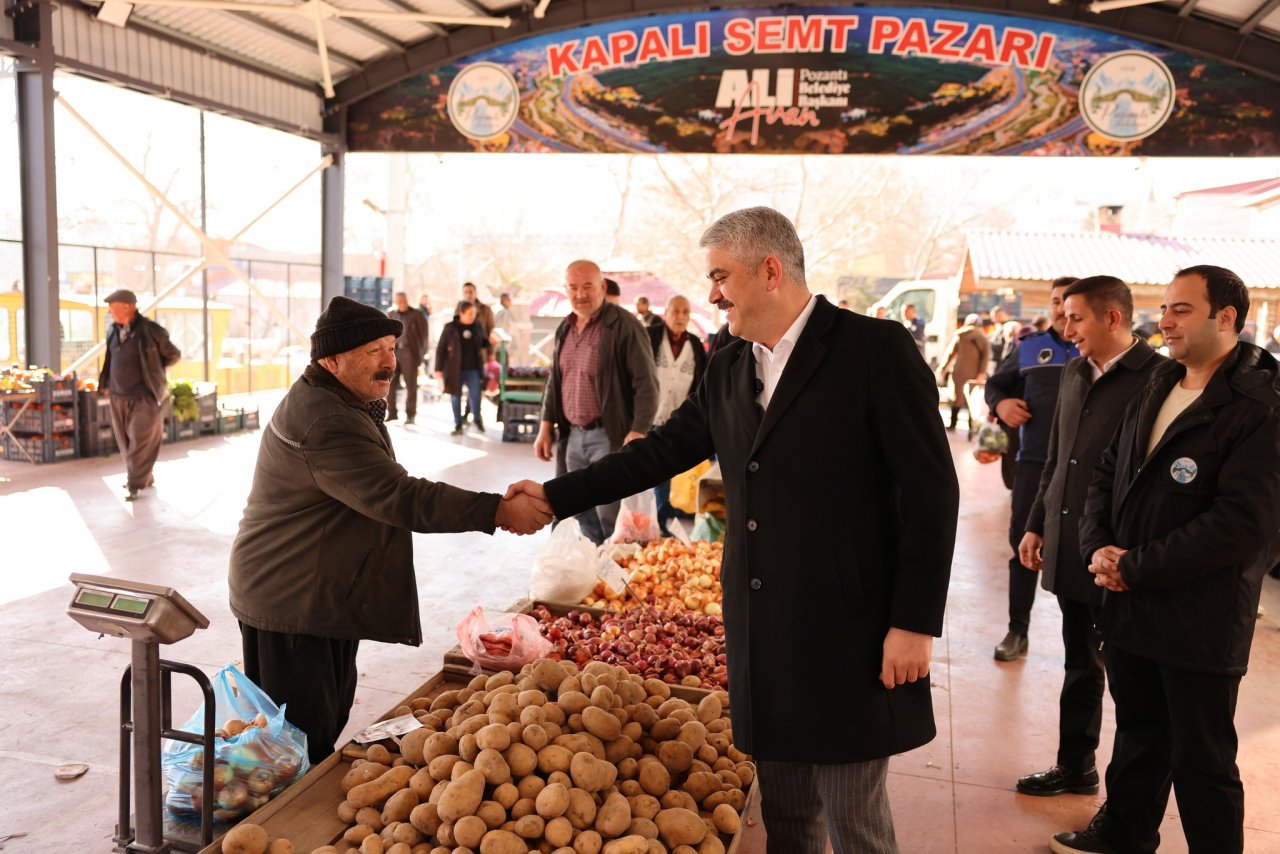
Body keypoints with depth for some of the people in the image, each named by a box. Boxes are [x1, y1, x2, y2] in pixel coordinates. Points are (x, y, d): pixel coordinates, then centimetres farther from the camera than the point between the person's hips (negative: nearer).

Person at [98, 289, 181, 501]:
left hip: (144, 398, -6)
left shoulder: (150, 330, -13)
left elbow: (173, 355, -2)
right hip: (118, 397, 6)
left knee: (141, 443, -2)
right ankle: (144, 477, 27)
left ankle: (135, 484, 8)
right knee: (126, 442, 13)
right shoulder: (113, 330, 5)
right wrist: (106, 384, 13)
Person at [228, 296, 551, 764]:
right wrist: (499, 511, -35)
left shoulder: (352, 404, 12)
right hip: (290, 603, -11)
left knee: (330, 719, 20)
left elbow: (380, 494, 19)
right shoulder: (322, 420, -25)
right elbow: (397, 497, -33)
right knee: (303, 741, -1)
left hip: (329, 597, 11)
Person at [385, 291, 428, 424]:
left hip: (409, 352, -3)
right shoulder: (390, 314, 14)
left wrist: (421, 353, -4)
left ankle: (410, 415, 5)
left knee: (411, 385, -1)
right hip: (393, 351, 3)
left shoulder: (416, 315, 4)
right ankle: (391, 412, 10)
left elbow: (423, 335, 3)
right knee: (390, 384, 0)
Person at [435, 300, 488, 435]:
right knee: (456, 398, 6)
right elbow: (440, 349, -1)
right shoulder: (450, 328, -5)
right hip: (455, 369, -1)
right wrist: (438, 369, -4)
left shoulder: (478, 326, 4)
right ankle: (458, 425, 20)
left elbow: (483, 343, 20)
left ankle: (478, 419, 19)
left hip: (473, 368, 1)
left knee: (475, 396, -8)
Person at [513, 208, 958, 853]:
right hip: (762, 636, 6)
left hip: (848, 633, -6)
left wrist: (915, 623, -13)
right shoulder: (727, 370, 10)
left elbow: (932, 490, -12)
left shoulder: (876, 349, -10)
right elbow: (660, 451, 13)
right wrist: (555, 496, 10)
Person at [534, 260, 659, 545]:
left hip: (609, 436, -7)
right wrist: (546, 427, 13)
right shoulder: (564, 329, 12)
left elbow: (647, 384, -15)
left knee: (610, 516, -5)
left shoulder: (624, 326, -11)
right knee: (582, 514, 13)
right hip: (573, 436, 7)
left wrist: (638, 433, -22)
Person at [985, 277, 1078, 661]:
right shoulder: (1029, 347, 8)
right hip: (1034, 461, 1)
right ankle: (1017, 630, 17)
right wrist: (1000, 402, -5)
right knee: (1023, 544, 5)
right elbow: (995, 383, 17)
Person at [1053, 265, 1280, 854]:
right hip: (1129, 608, 7)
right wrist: (1099, 546, -5)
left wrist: (1136, 568, -19)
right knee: (1138, 734, 24)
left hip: (1199, 623, -7)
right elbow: (1107, 474, 12)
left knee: (1201, 762, 9)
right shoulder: (1158, 387, 9)